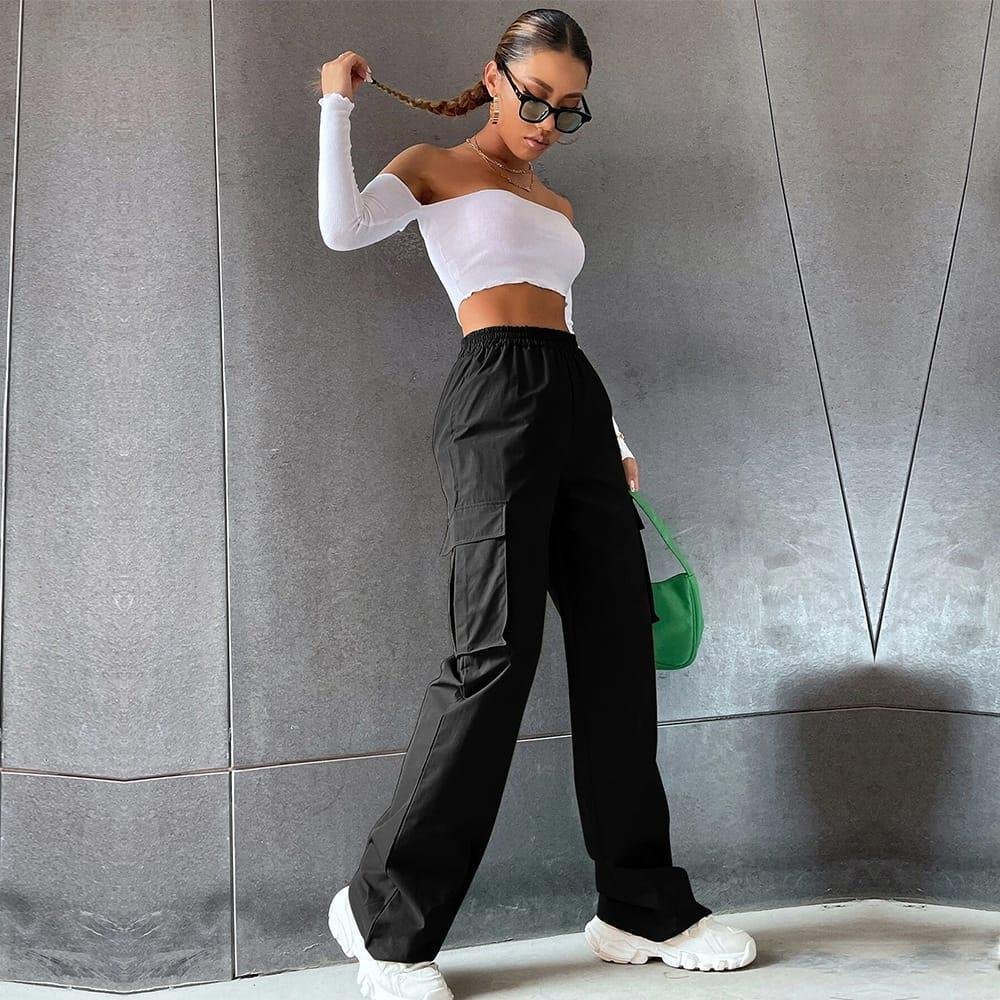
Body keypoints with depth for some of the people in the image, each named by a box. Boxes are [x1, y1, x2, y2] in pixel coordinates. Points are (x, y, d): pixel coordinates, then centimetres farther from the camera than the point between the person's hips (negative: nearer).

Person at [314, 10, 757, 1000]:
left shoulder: (555, 205, 29)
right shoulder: (434, 167, 11)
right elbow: (342, 225, -9)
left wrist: (616, 447, 22)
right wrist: (337, 102, 1)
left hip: (577, 403, 7)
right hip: (495, 397, -7)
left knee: (619, 645, 1)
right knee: (497, 650, -16)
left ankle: (642, 906, 12)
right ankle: (385, 914, -3)